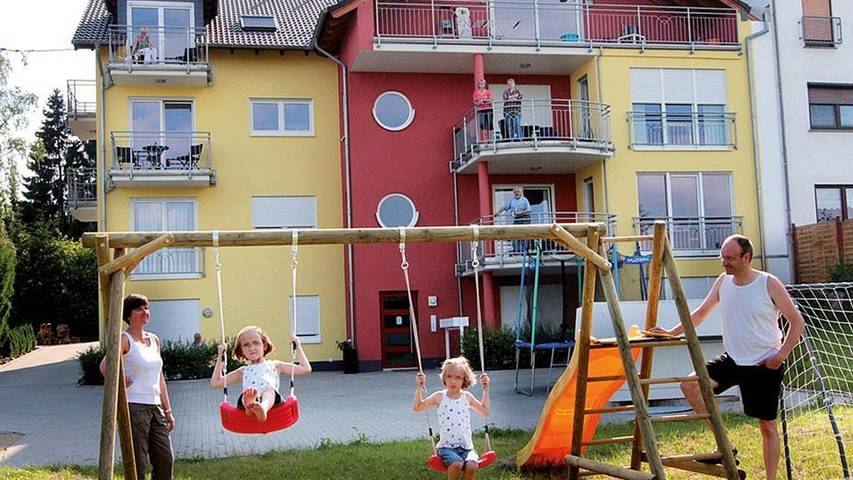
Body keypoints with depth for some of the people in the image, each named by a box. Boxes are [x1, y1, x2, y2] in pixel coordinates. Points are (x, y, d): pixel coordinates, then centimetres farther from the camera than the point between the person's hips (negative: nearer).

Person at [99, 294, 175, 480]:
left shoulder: (154, 340, 14)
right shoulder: (124, 339, -7)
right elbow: (105, 366, -25)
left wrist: (168, 410, 16)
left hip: (155, 407, 7)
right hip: (134, 407, -7)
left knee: (166, 461, 7)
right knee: (137, 465, -3)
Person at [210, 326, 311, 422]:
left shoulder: (274, 365, 29)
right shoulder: (244, 371, 34)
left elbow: (306, 369, 23)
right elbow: (215, 383, 32)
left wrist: (298, 346, 23)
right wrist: (220, 356, 31)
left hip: (271, 402, -1)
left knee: (269, 389, -36)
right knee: (245, 393, -34)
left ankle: (263, 408, -72)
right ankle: (249, 405, -71)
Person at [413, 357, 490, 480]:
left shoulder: (467, 397, 9)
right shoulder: (439, 397, 2)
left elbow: (484, 411, 19)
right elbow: (417, 407, 3)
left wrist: (485, 389, 14)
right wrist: (420, 387, -4)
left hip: (466, 446, 2)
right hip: (447, 446, -2)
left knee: (472, 466, -31)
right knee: (457, 464, -34)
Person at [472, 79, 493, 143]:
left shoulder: (488, 92, 5)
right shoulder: (476, 93, 8)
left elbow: (490, 100, -3)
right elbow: (475, 102, 9)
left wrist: (483, 100, -14)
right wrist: (479, 103, -10)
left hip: (488, 110, 0)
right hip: (480, 110, 0)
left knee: (489, 124, -3)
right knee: (482, 125, -10)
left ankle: (489, 137, 1)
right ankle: (483, 138, -10)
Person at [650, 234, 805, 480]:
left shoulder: (769, 284, -12)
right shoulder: (723, 281, 2)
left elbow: (797, 321, -6)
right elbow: (701, 312, 13)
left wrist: (781, 355, -14)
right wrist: (673, 332, 4)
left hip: (764, 365, -4)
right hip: (732, 360, 5)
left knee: (767, 425, 5)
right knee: (689, 384, -16)